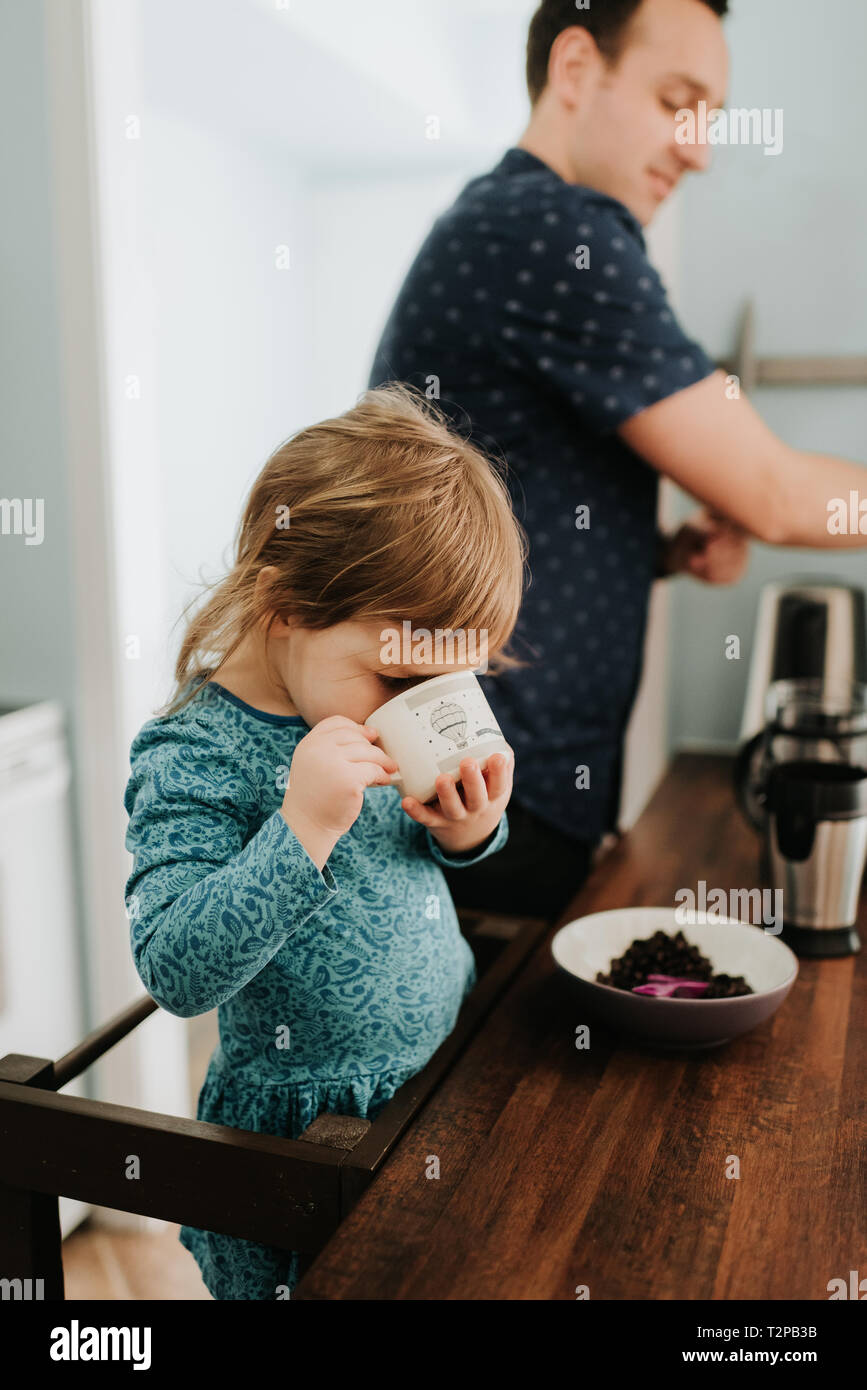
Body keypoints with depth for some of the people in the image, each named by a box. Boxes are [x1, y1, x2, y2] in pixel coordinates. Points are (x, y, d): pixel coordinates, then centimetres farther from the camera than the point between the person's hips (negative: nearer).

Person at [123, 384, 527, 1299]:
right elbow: (176, 973, -30)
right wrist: (303, 828, -39)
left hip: (454, 1074, 7)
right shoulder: (191, 759, -24)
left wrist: (469, 834, -11)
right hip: (310, 1128, -6)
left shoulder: (382, 702, -3)